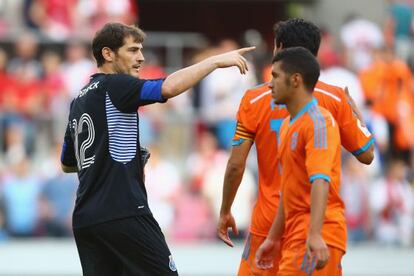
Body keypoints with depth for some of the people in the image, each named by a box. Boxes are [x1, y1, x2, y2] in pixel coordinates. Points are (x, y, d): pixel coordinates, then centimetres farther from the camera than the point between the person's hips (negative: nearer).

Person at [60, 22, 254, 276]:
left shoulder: (79, 100, 19)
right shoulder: (115, 86, -6)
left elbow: (68, 164, 28)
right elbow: (168, 87, -23)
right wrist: (217, 60, -18)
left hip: (84, 219, 8)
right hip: (123, 214, -8)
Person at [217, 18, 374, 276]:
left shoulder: (254, 100, -3)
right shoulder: (335, 98, -3)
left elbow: (236, 165, -3)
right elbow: (366, 154, 3)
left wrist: (225, 212, 10)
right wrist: (353, 107, 18)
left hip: (270, 222, -1)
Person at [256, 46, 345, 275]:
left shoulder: (318, 123, -12)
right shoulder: (287, 125, 17)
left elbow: (320, 182, -25)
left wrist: (315, 235, -35)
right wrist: (273, 238, 25)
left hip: (316, 242, -9)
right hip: (296, 237, 9)